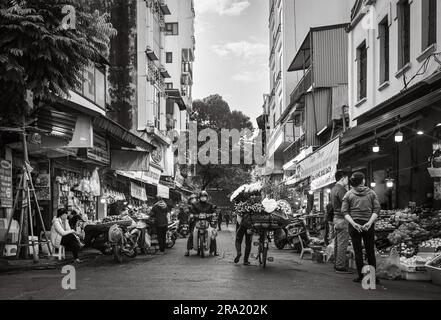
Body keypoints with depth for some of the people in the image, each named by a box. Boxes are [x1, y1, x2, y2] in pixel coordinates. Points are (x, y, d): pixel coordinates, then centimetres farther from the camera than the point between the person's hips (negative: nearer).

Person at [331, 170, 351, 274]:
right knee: (342, 244, -7)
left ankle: (336, 265, 18)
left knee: (337, 243, 13)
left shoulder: (333, 189, 16)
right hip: (342, 219, -10)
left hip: (336, 217, 10)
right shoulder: (341, 190, -15)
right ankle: (340, 266, -7)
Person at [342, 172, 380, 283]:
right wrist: (370, 222, -9)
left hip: (354, 225, -1)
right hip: (369, 225, 1)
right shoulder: (371, 193, 5)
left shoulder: (348, 194, 3)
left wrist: (353, 223, -11)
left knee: (358, 251, 4)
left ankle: (361, 276, 4)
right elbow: (377, 209, -4)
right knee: (370, 251, 9)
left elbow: (345, 211, -5)